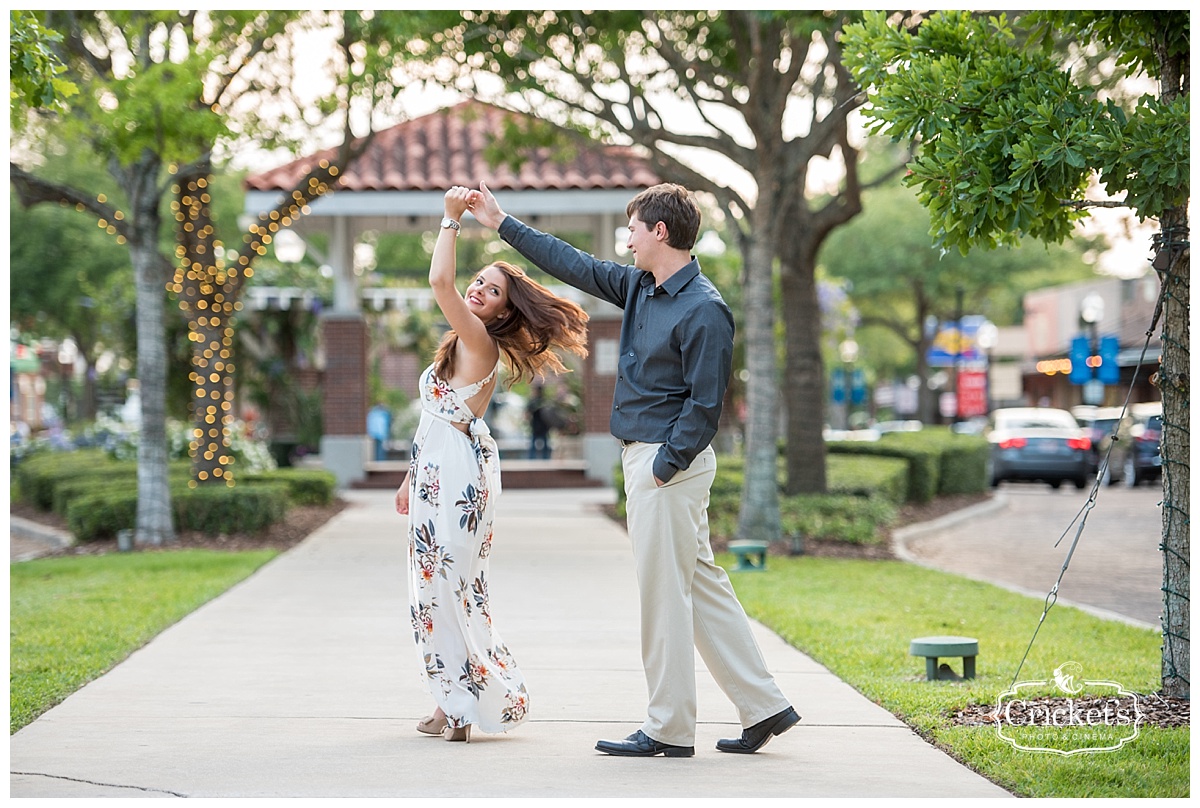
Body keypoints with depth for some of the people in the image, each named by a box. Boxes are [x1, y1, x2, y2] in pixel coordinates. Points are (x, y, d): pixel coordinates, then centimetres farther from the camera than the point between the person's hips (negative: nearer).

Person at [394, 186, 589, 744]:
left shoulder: (479, 342, -11)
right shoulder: (463, 348, 18)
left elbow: (439, 281, -26)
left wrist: (451, 219, -17)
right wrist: (411, 478, 23)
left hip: (457, 471, -10)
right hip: (438, 470, 10)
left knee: (446, 583, -8)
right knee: (438, 584, 10)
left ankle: (461, 704, -1)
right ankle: (457, 705, 16)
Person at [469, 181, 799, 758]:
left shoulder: (703, 311, -16)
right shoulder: (641, 288, 11)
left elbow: (705, 405, -18)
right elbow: (576, 266, 20)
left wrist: (663, 469, -18)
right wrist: (502, 224, 23)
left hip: (670, 461, -9)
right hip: (645, 456, 9)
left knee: (663, 591, -4)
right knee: (701, 585, 11)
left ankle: (669, 730, 4)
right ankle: (762, 706, 16)